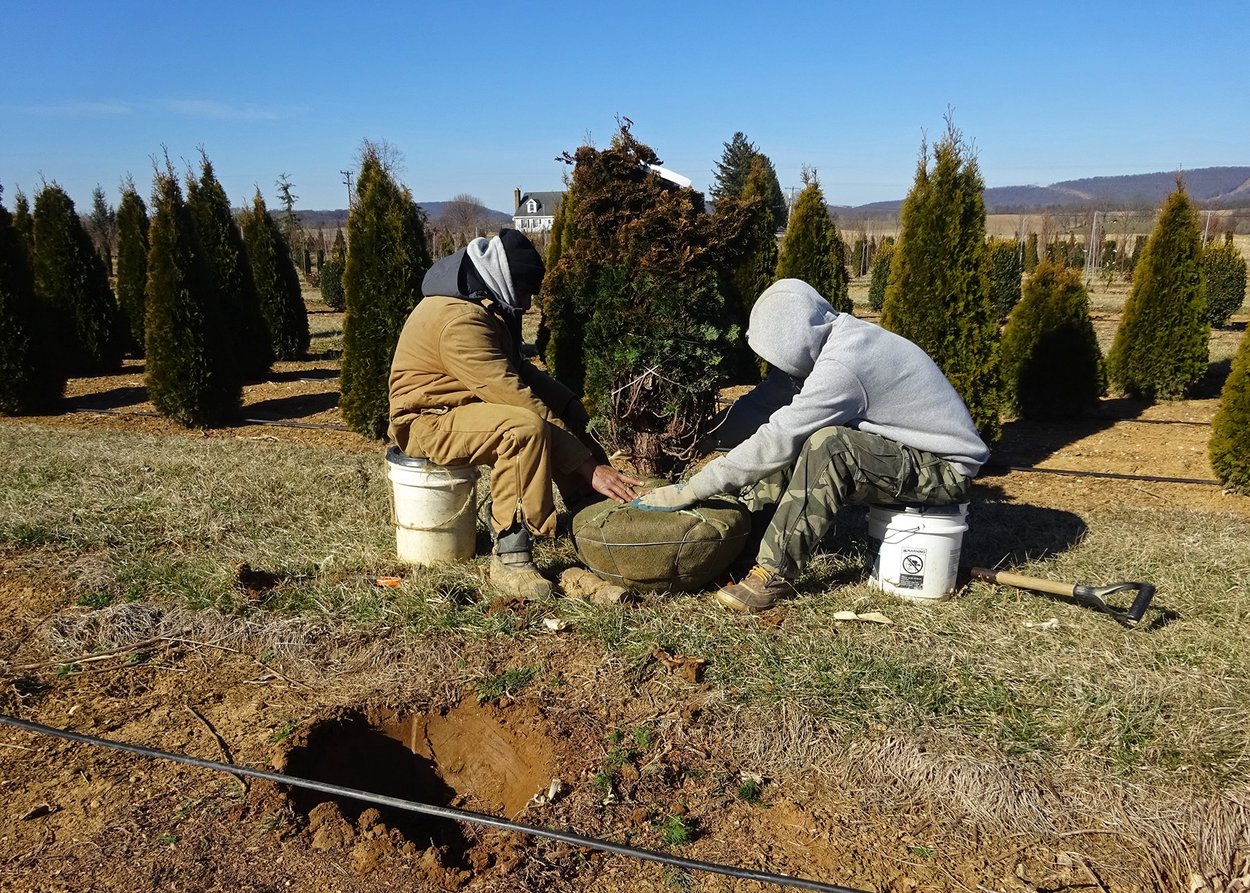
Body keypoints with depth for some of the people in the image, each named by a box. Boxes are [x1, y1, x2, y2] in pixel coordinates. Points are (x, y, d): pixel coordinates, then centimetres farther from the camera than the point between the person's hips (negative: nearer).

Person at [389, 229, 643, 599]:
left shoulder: (483, 306, 7)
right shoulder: (459, 319, -26)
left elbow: (518, 372, 11)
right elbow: (513, 395, -31)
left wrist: (573, 410, -6)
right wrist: (589, 467, -30)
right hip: (427, 422, -10)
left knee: (564, 416, 7)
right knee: (525, 426, -35)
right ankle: (510, 558, -28)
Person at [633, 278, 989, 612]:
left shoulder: (840, 366, -28)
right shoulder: (829, 339, -2)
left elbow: (774, 444, -28)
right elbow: (762, 404, 2)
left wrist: (689, 491, -24)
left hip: (945, 470, -10)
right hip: (900, 447, 10)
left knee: (826, 445, -32)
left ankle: (774, 573, -22)